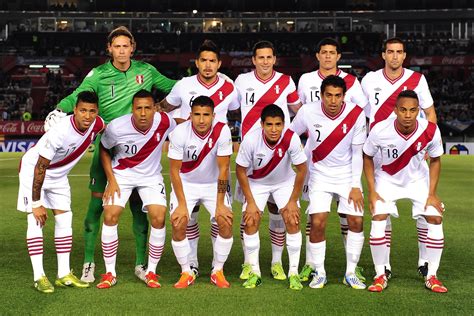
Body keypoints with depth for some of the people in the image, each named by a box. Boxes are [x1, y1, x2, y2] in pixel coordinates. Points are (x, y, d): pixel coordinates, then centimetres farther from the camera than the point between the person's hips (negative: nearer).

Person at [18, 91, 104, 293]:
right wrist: (36, 203, -23)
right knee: (36, 220, -13)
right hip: (33, 169, -6)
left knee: (64, 219, 2)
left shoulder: (97, 124, -18)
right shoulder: (59, 132, -36)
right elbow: (40, 168, -28)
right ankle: (39, 277, -9)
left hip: (59, 174, 6)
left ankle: (64, 275, 8)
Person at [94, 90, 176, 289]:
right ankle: (110, 273, 2)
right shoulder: (116, 127, -24)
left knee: (159, 218, -15)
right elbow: (104, 150, -5)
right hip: (121, 173, 0)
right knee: (110, 216, -13)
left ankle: (151, 272, 3)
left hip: (151, 175, 1)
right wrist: (111, 180, -9)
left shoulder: (165, 122, -23)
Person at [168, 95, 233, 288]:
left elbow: (223, 169, -17)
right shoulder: (179, 133, -23)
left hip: (214, 184, 1)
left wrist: (220, 204, -17)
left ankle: (218, 271, 5)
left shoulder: (222, 131, -22)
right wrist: (182, 204, -19)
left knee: (226, 222, -15)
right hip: (186, 183, 0)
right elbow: (174, 171, -16)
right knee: (178, 224, -17)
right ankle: (186, 273, 3)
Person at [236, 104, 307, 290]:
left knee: (293, 221, -12)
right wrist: (251, 202, -14)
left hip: (285, 182, 0)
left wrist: (293, 201, -13)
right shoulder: (251, 140, -31)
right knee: (250, 222, -11)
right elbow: (241, 171, -16)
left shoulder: (291, 139, -31)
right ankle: (254, 272, 4)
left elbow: (301, 170, -16)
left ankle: (293, 273, 0)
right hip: (256, 183, 0)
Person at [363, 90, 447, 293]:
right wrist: (372, 191, -14)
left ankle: (431, 277, 6)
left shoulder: (430, 131, -26)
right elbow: (367, 157, -11)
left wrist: (432, 194, -11)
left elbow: (435, 160, -7)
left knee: (435, 219, -8)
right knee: (378, 219, -17)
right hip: (387, 178, -1)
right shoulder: (380, 131, -30)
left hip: (418, 179, 2)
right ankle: (380, 276, -2)